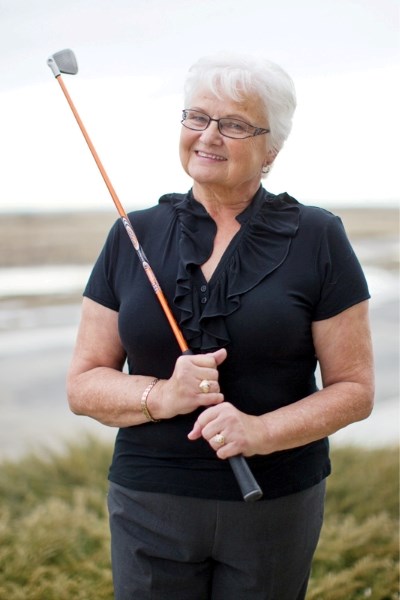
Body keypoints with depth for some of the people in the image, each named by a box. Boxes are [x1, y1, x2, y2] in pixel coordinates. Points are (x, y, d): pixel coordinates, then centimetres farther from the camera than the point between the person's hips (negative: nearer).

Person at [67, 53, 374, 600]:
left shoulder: (317, 238, -3)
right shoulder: (134, 236, 2)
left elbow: (355, 389, -3)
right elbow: (83, 384, 3)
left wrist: (261, 431, -19)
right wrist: (161, 396, -16)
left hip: (276, 508, -1)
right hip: (150, 504, 1)